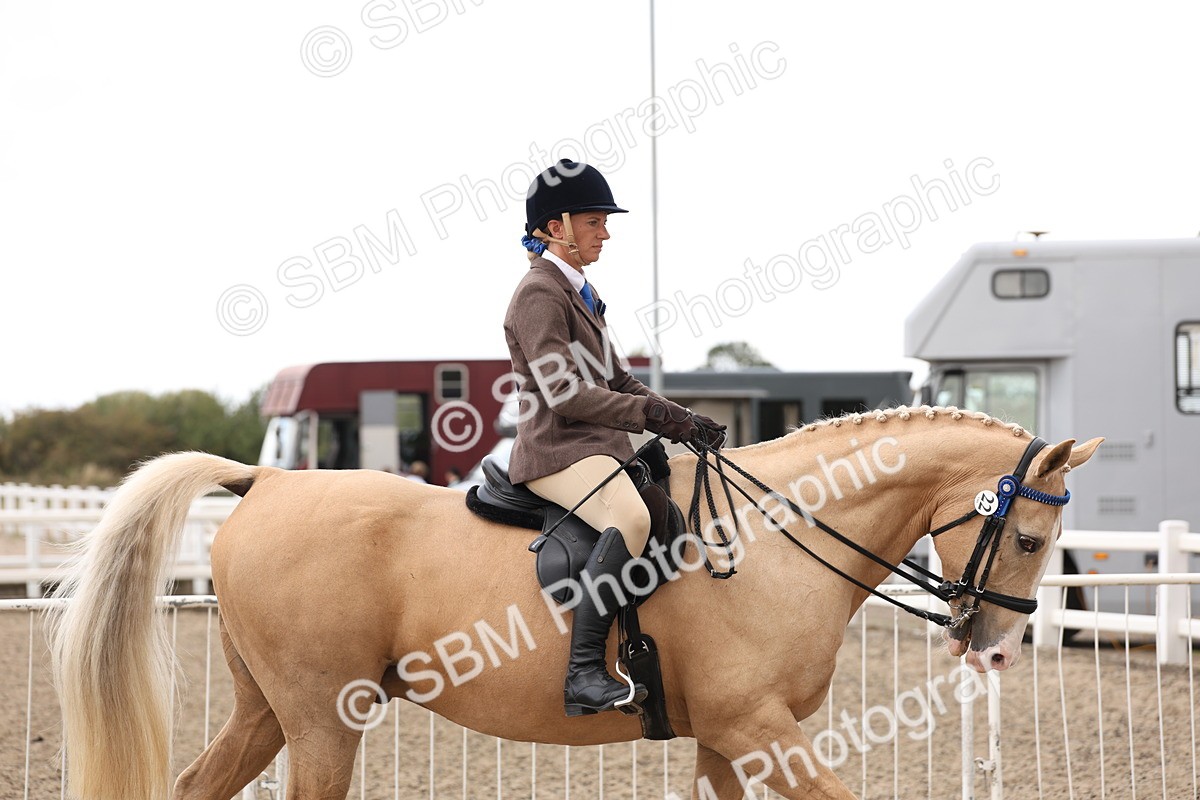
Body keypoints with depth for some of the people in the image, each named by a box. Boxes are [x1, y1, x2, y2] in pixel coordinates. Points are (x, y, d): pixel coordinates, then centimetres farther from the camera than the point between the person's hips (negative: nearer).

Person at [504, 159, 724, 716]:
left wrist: (679, 419, 10)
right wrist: (651, 414, -18)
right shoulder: (539, 293, -9)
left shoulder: (578, 292, 21)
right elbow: (564, 391, -19)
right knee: (630, 518, -35)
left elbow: (613, 379, 24)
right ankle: (584, 672, -40)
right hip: (558, 449, -11)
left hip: (596, 448, 11)